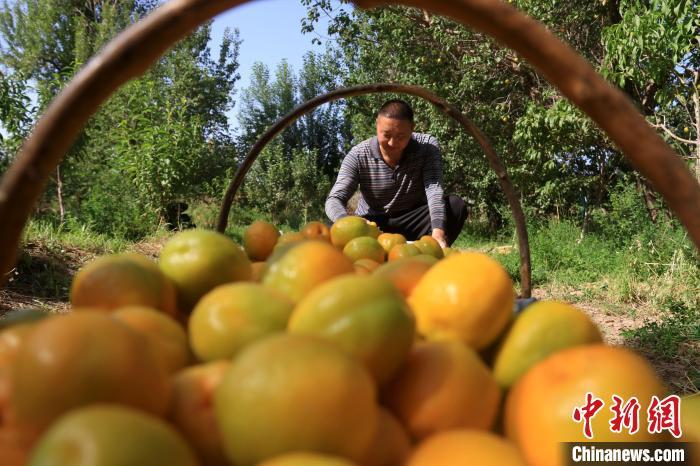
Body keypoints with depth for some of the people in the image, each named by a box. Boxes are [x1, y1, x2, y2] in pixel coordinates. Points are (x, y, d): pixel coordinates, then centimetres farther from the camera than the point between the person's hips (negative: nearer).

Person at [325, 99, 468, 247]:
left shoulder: (427, 146, -15)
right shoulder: (358, 155, -17)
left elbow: (434, 189, -28)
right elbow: (334, 199, -24)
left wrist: (438, 231, -49)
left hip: (413, 223, 1)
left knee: (456, 205, -26)